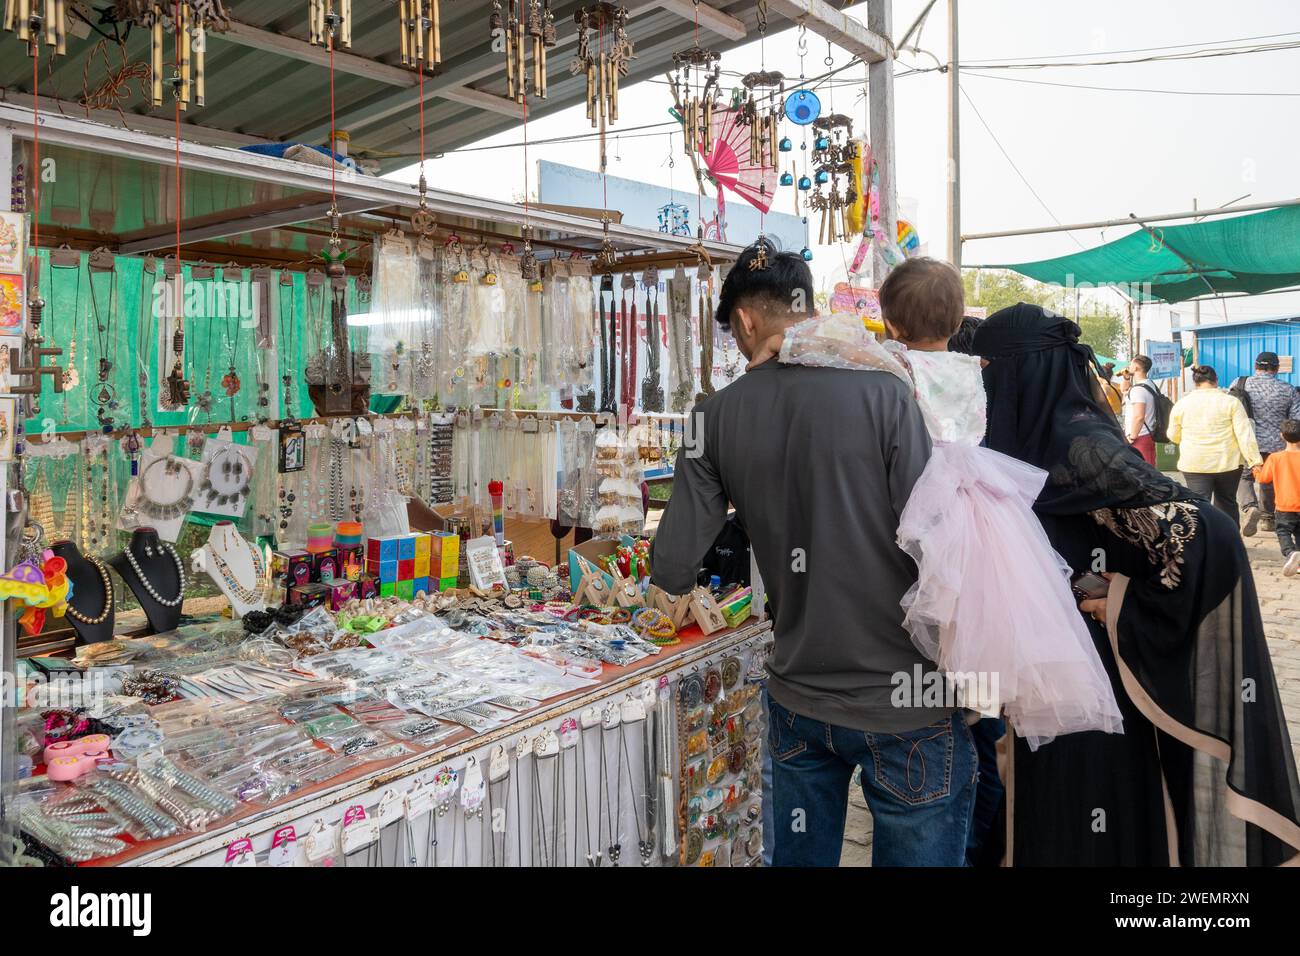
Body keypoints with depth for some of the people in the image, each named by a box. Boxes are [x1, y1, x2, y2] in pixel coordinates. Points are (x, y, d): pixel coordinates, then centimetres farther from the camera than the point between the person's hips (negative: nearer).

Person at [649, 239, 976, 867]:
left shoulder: (717, 418, -5)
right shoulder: (882, 393, -14)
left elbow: (673, 572, -5)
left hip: (798, 701, 3)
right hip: (905, 706, -2)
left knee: (800, 855, 21)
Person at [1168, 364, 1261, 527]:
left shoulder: (1181, 404, 1)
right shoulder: (1231, 402, -3)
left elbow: (1174, 436, 10)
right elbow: (1245, 434, -8)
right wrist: (1255, 461, -7)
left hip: (1194, 464, 0)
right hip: (1228, 463, 1)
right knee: (1227, 503, 17)